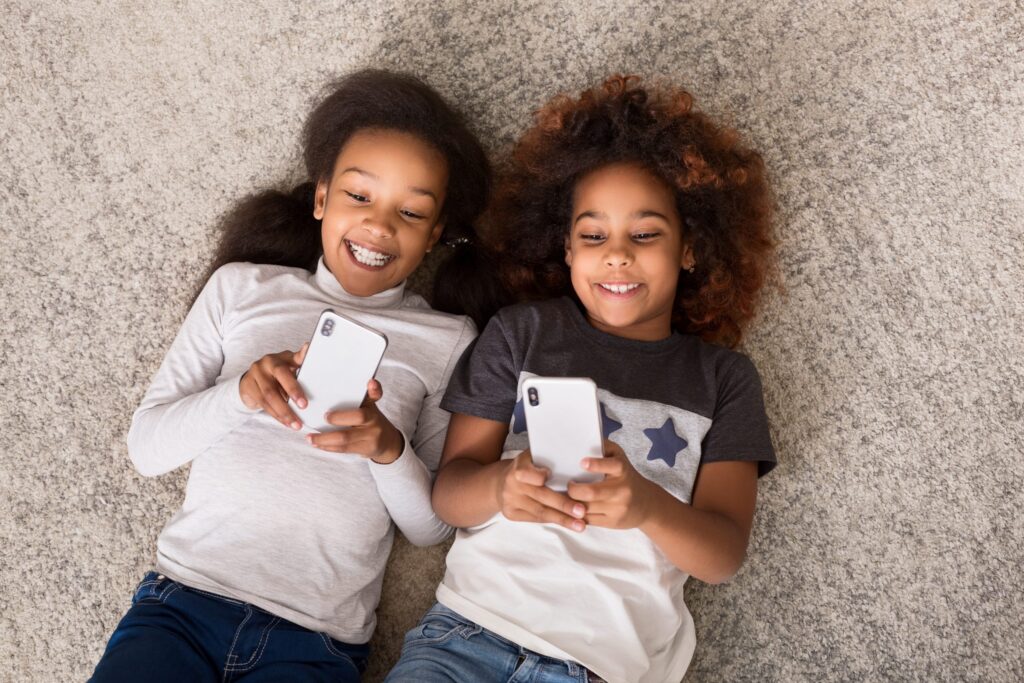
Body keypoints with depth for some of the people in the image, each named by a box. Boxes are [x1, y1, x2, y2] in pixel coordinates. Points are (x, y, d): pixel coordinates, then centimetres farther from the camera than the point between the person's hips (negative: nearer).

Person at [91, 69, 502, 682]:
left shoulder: (447, 340, 5)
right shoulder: (242, 287, 7)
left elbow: (432, 527, 4)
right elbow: (146, 448, 4)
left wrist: (390, 449, -15)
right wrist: (241, 393, -14)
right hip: (184, 599, 1)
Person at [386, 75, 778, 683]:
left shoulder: (723, 376, 8)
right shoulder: (520, 333, 7)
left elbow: (724, 556, 0)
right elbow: (448, 492, 3)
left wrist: (647, 506, -21)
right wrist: (500, 487, -21)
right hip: (469, 630, -1)